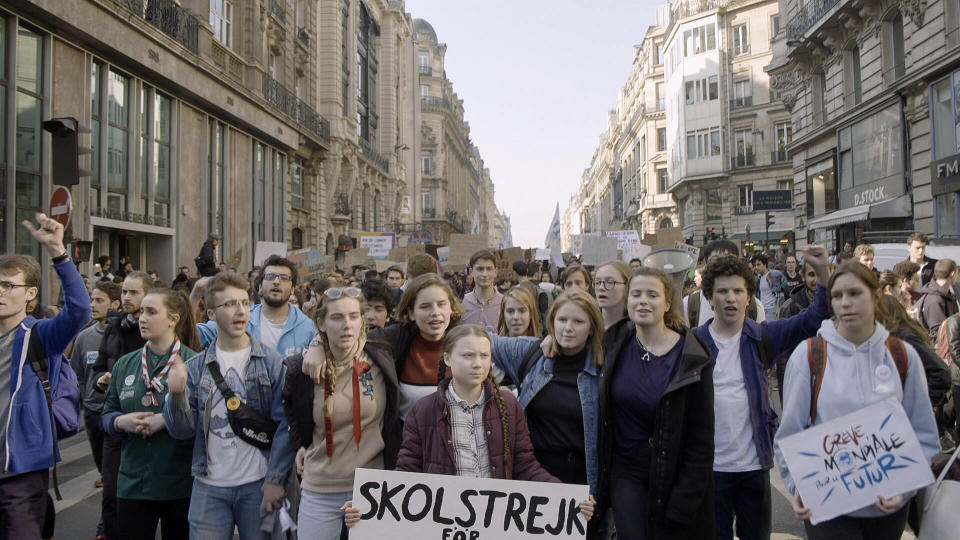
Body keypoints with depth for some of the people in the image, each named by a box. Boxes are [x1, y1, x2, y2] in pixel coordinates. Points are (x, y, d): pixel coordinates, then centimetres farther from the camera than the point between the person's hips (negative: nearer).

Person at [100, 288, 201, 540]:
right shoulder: (124, 364, 9)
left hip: (180, 484, -3)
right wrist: (122, 422, -7)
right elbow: (107, 413, 14)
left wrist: (167, 420, -18)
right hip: (133, 482, 4)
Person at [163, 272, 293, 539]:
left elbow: (285, 425, -6)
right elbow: (183, 431, 2)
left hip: (258, 486, -2)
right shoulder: (195, 367, 5)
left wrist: (275, 480, -11)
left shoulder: (272, 362, -3)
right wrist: (177, 394, -16)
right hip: (208, 487, 2)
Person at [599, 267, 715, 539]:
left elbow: (701, 438, -10)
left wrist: (685, 500, -13)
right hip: (626, 472, 2)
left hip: (672, 474, -2)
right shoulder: (616, 343, -3)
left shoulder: (692, 358, -12)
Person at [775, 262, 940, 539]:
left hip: (889, 504, 3)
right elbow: (789, 434, -4)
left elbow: (925, 434, 3)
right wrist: (798, 485, -17)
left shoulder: (903, 355, 0)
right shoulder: (807, 355, -6)